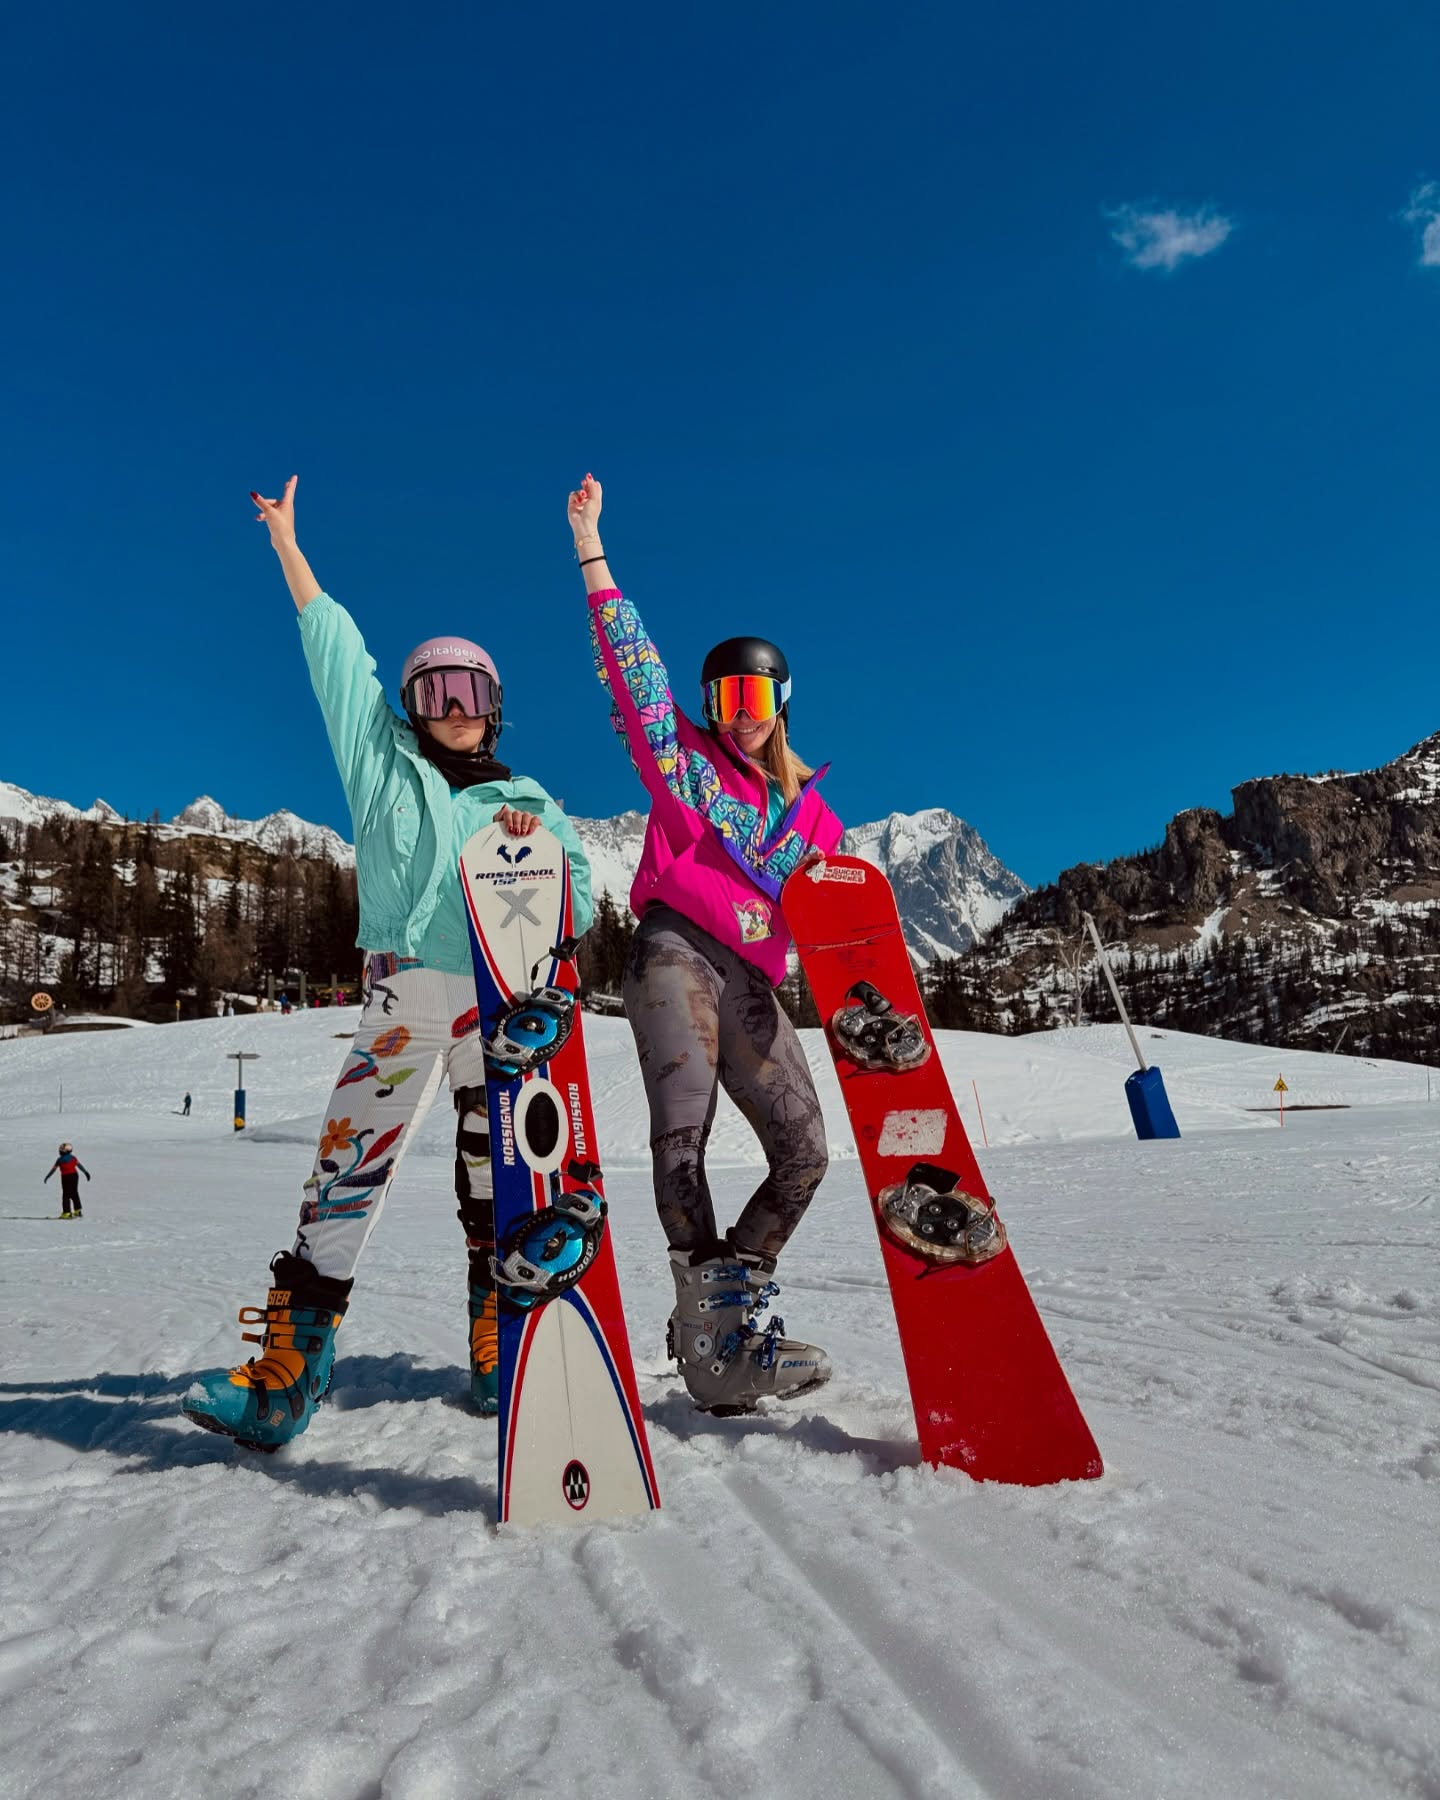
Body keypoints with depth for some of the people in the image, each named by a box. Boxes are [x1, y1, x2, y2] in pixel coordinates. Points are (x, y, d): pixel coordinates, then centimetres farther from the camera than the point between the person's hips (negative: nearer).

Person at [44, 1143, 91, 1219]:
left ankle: (67, 1213, -1)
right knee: (74, 1193, 14)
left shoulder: (60, 1159, -4)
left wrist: (47, 1177, 14)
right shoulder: (73, 1158, 5)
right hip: (74, 1176, 4)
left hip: (66, 1177, -4)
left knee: (66, 1195, 2)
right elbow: (80, 1165, 1)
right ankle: (78, 1211, 14)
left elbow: (53, 1169, 3)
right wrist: (86, 1173, 2)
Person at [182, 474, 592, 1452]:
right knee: (350, 1162, -6)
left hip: (507, 1000, 1)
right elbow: (336, 649, 17)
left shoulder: (531, 802, 17)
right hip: (406, 995, -1)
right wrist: (288, 546, 19)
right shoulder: (385, 763, 17)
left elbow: (581, 899, 11)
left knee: (501, 1172, 2)